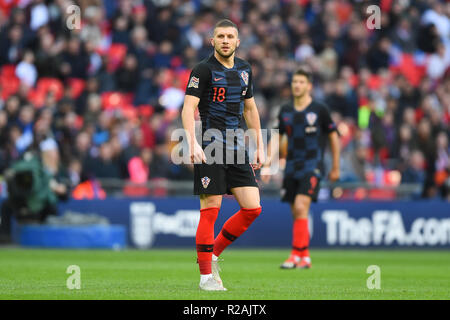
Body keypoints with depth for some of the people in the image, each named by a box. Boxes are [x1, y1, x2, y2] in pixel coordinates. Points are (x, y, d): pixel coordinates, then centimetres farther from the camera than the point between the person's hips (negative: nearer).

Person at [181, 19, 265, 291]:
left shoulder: (244, 70, 13)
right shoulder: (204, 70, -6)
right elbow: (188, 107, -13)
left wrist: (260, 146, 20)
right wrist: (193, 143, -26)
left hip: (237, 149, 6)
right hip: (209, 149, -6)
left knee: (253, 208, -1)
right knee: (211, 210, -6)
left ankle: (213, 254, 16)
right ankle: (206, 275, 1)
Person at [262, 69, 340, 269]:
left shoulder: (319, 110, -3)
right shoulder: (285, 111, 10)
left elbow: (333, 137, 5)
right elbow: (277, 138, 16)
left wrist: (335, 168, 6)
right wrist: (267, 164, 7)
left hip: (312, 166, -5)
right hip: (292, 168, 5)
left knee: (300, 207, -20)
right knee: (297, 213, 5)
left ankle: (297, 255, -20)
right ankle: (305, 258, 14)